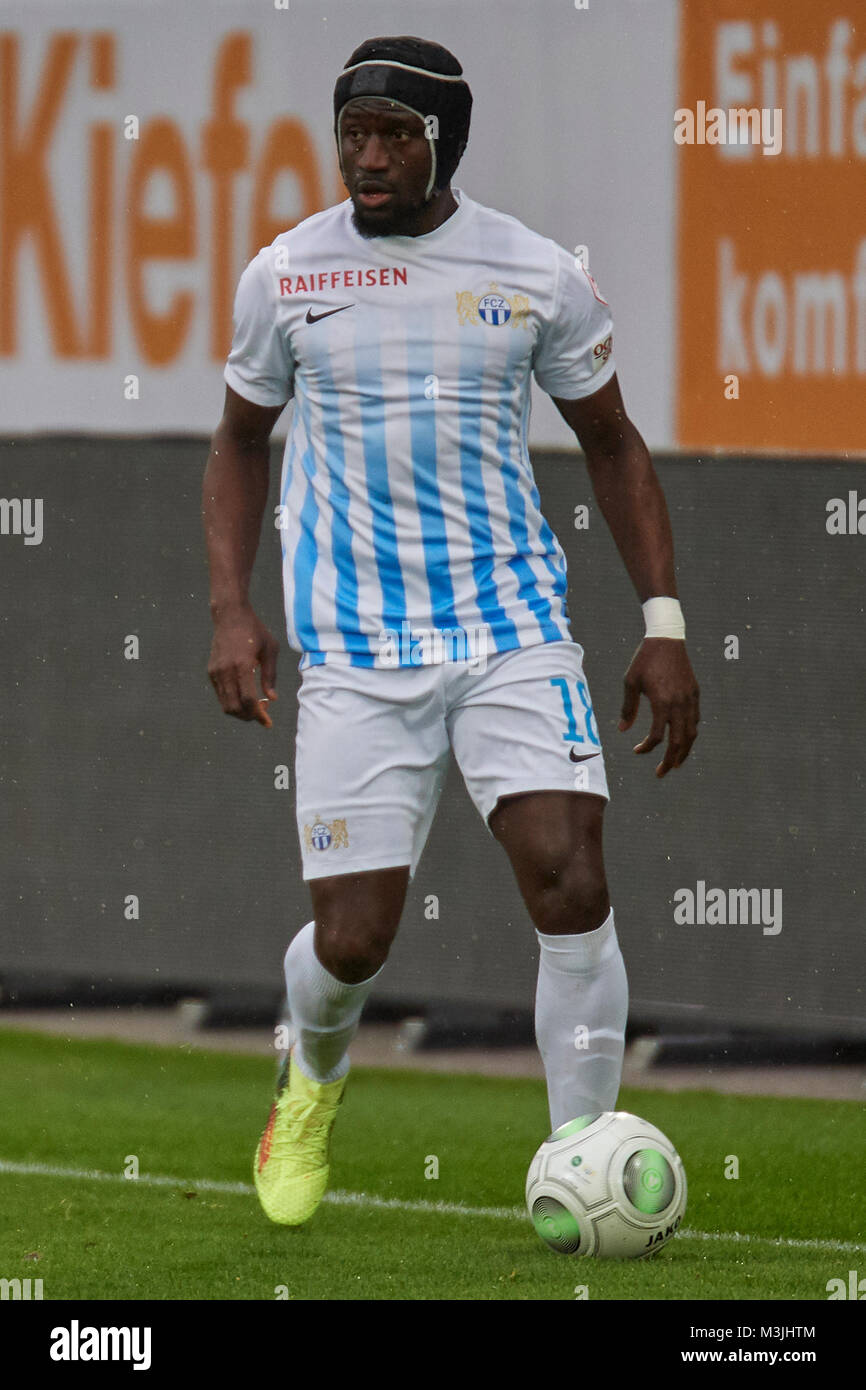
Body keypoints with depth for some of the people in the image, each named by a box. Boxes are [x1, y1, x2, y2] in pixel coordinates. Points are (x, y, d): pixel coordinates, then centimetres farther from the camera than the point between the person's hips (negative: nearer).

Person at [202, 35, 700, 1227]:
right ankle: (315, 1080, 32)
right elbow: (242, 441, 16)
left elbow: (612, 443, 12)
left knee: (571, 884, -17)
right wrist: (231, 610, 3)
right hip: (354, 651, 0)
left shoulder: (537, 274, 0)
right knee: (353, 939, -5)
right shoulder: (286, 275, 2)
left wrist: (664, 624, 5)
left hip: (512, 627, 0)